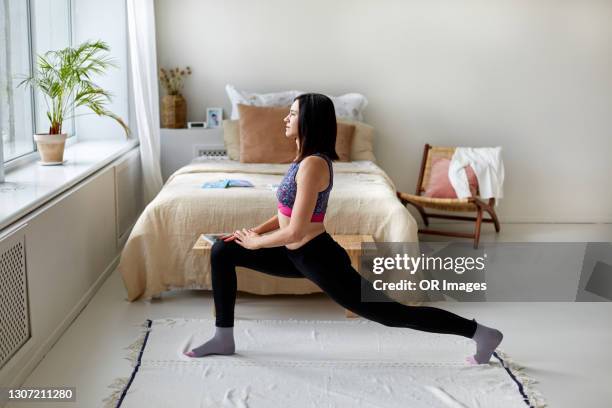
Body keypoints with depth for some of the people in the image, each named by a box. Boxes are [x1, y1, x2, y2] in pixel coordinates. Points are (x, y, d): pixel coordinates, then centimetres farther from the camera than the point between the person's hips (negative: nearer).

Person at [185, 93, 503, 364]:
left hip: (316, 257, -10)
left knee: (390, 312, -2)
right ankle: (223, 338, 15)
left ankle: (477, 332, 10)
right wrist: (254, 231, 9)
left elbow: (295, 232, -25)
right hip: (299, 254, 10)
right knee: (222, 251, 9)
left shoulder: (313, 164, -23)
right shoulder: (307, 158, 7)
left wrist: (256, 242, -9)